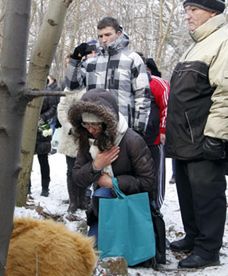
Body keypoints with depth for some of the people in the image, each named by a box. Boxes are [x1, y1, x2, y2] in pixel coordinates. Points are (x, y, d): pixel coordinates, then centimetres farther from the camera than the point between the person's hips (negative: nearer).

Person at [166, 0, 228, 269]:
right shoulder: (197, 46, 21)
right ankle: (193, 237, 30)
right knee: (188, 192, 17)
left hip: (203, 142, -10)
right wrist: (174, 132, 23)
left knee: (206, 195, -2)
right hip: (185, 140, 10)